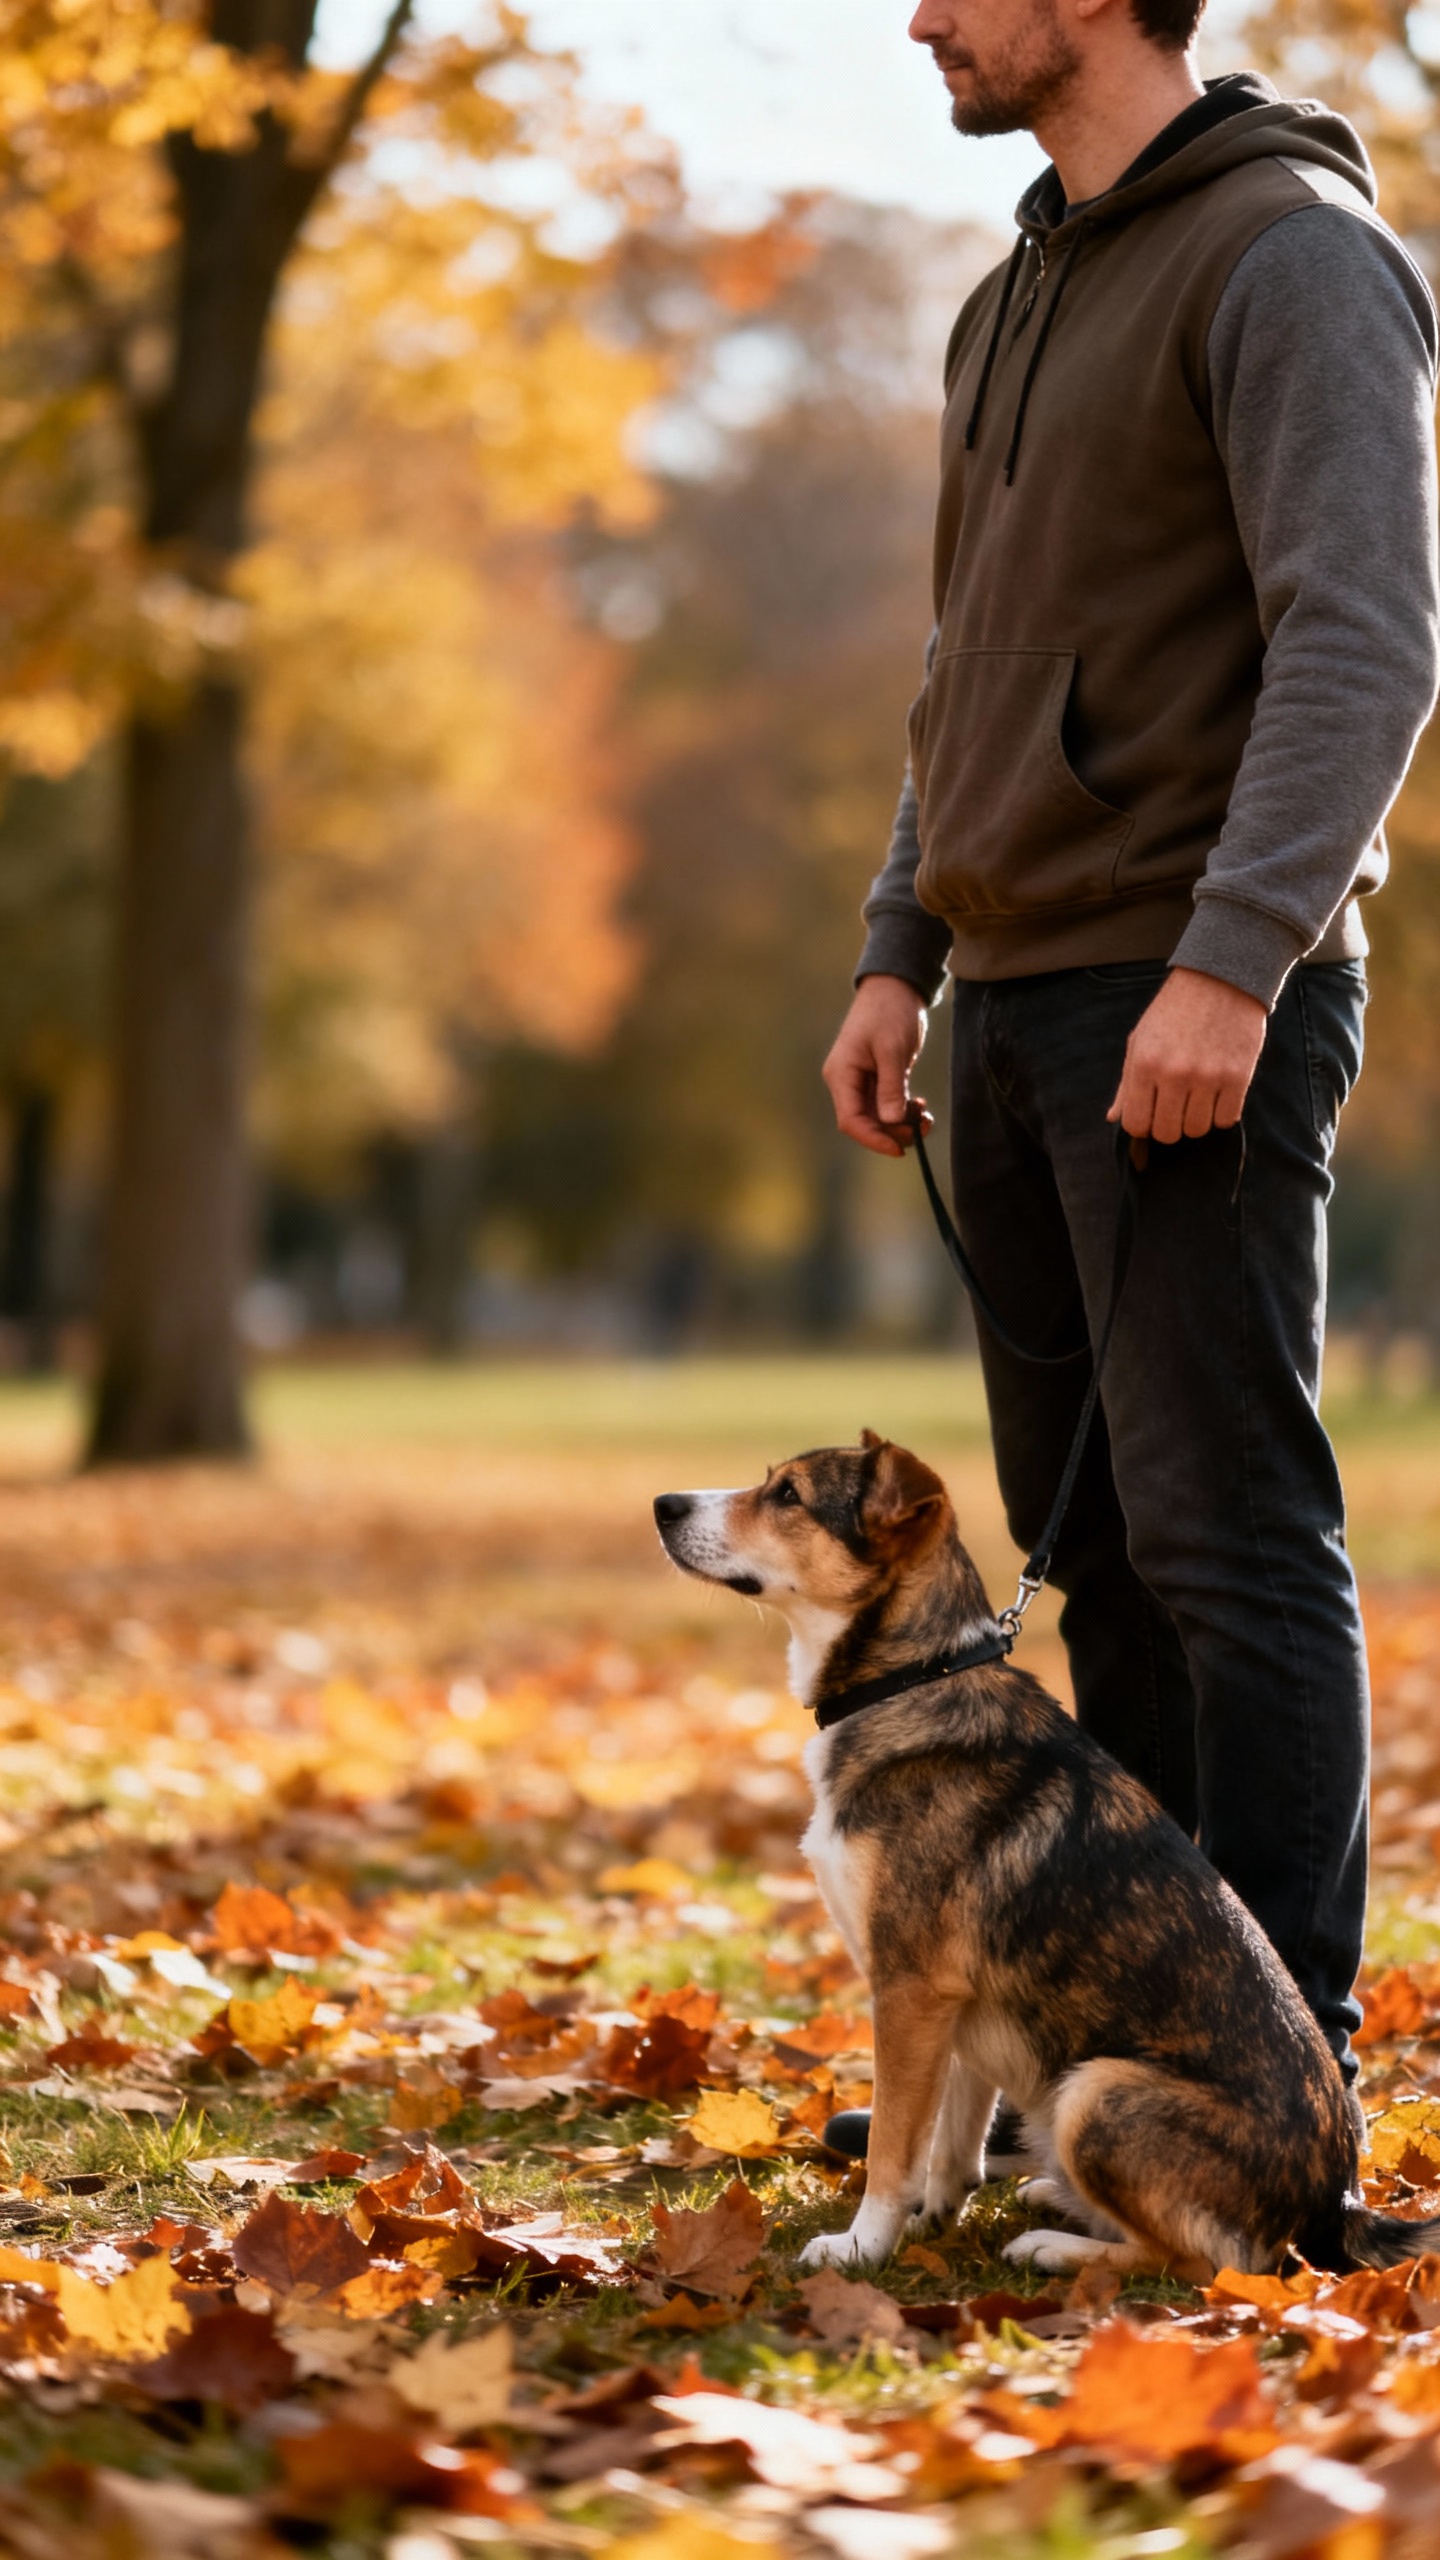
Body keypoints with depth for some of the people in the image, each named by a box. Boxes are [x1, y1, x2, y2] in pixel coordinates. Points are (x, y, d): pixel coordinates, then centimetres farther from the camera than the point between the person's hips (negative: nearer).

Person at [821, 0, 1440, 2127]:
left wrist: (1227, 963, -26)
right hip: (1024, 1000, 9)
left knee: (1229, 1534, -9)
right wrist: (900, 955, 15)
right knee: (1093, 1541, 9)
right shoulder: (1020, 305, 20)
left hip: (1204, 1010, -9)